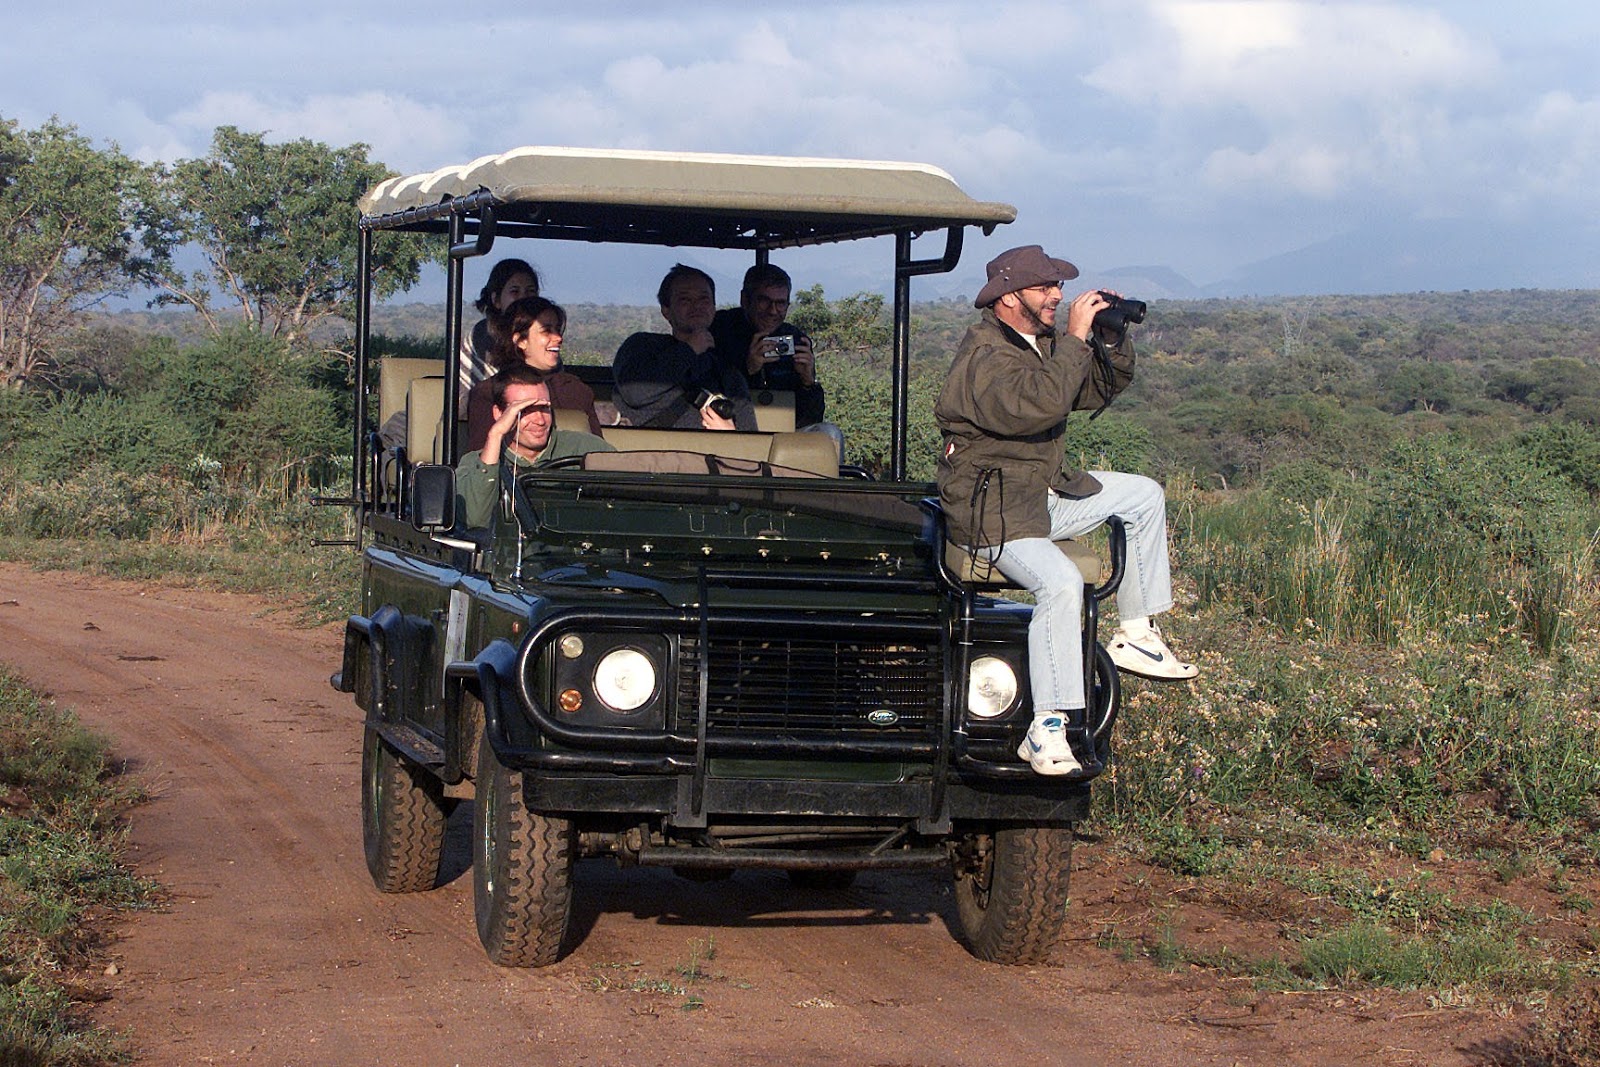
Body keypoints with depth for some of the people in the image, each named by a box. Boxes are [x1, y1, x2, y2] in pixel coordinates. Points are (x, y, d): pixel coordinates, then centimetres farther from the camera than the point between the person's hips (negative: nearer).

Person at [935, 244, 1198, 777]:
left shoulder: (1045, 342, 11)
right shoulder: (983, 354, -19)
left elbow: (1101, 388, 15)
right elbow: (1035, 405, -36)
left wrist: (1111, 340, -3)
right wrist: (1074, 340, -30)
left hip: (1045, 493, 10)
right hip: (988, 508, -10)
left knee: (1144, 495, 14)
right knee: (1060, 583, -31)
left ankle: (1136, 634, 16)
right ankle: (1046, 732, -29)